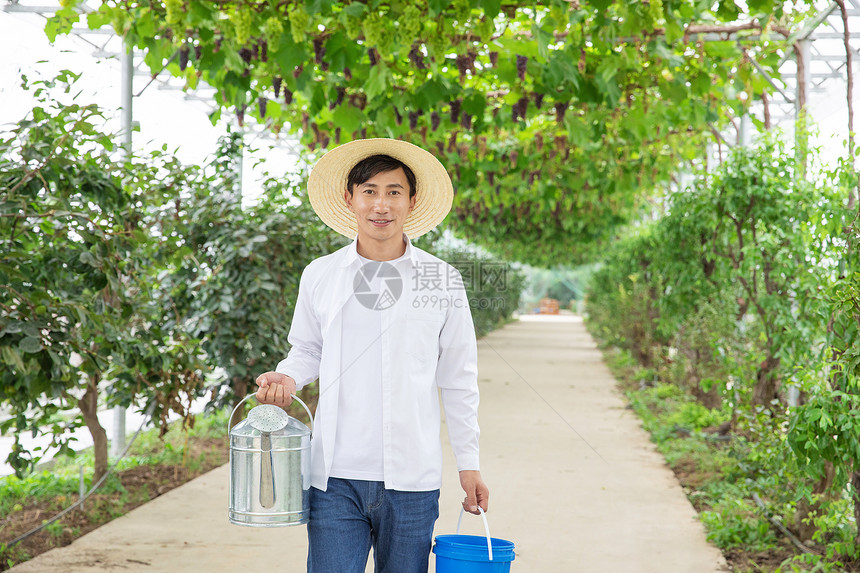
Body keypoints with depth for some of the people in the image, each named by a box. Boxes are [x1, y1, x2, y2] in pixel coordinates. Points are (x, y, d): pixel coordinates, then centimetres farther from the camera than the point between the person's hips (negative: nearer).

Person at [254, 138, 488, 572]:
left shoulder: (443, 280, 3)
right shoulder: (319, 276, 5)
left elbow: (458, 379, 8)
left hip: (411, 480, 0)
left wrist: (469, 463, 8)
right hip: (336, 476, 0)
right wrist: (287, 378, -4)